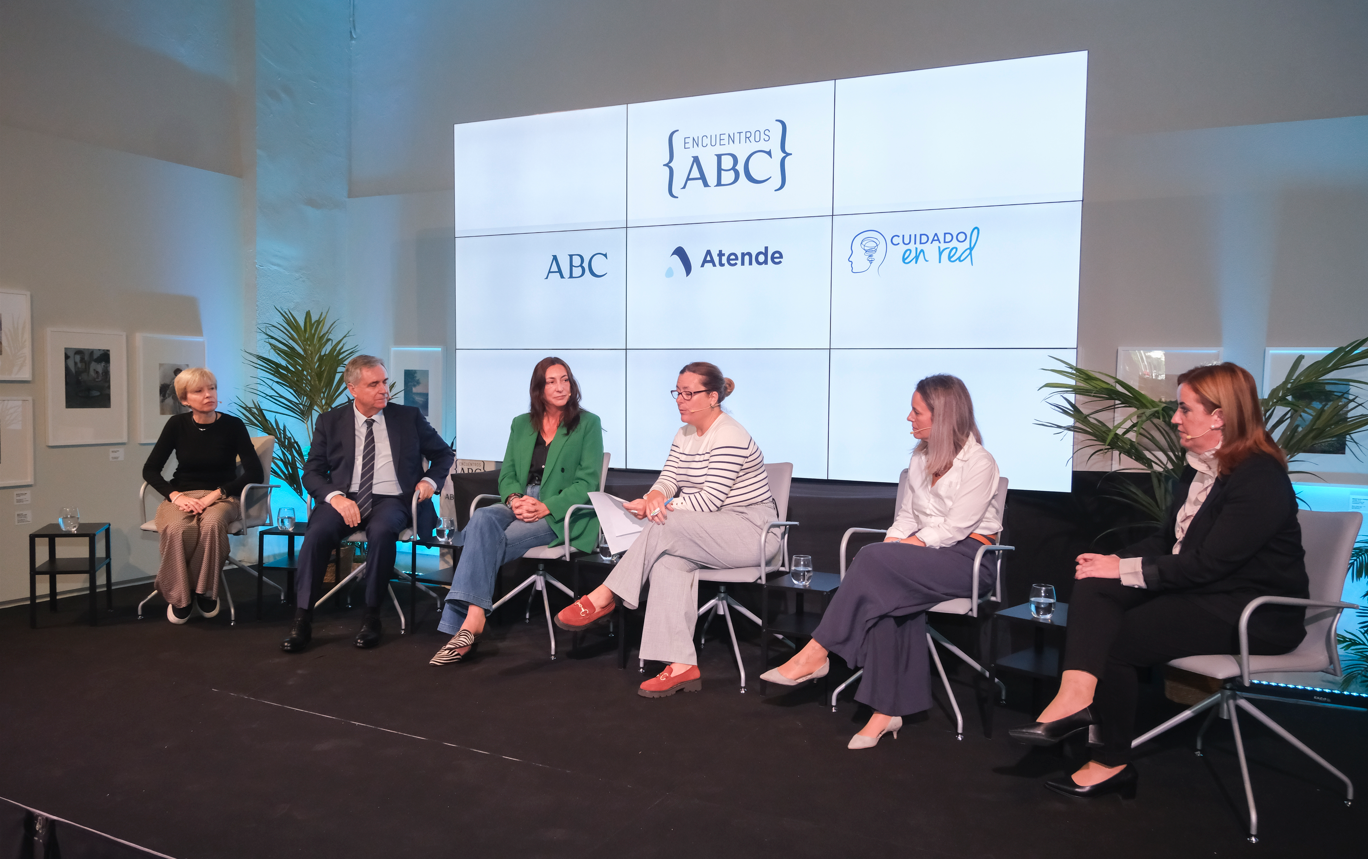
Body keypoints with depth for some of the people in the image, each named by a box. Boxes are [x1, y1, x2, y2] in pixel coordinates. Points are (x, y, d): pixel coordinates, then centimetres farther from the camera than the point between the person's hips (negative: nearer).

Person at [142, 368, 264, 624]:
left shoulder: (232, 425, -4)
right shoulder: (177, 424, 2)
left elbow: (255, 473, -9)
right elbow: (150, 470, 3)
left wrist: (215, 495, -18)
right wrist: (175, 496, -14)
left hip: (221, 497, -1)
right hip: (182, 495, 1)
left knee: (212, 523, -38)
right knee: (177, 528, -35)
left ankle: (204, 592, -16)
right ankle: (179, 598, -14)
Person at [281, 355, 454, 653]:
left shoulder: (409, 418, 11)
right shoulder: (330, 422, 12)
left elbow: (444, 454, 20)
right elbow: (312, 472, 8)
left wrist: (430, 480, -1)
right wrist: (335, 496, -13)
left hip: (391, 500, -1)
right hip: (344, 500, 1)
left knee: (381, 531, -36)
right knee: (317, 533, -31)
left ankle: (372, 617, -21)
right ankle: (302, 620, -23)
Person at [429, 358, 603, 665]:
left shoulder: (588, 424, 4)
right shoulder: (521, 424, 19)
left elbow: (587, 482, -3)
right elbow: (506, 474, 16)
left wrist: (546, 507, -16)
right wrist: (514, 499, -8)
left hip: (563, 514, -4)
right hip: (520, 505, 4)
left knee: (490, 541, -29)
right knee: (483, 519, -30)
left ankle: (467, 625, -28)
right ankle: (473, 621, -40)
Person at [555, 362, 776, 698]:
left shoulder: (729, 437, -15)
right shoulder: (685, 435, 14)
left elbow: (710, 499, -20)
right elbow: (668, 479, 6)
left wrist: (661, 506, -23)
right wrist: (655, 497, -17)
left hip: (750, 531, -7)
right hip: (712, 533, 7)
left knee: (663, 527, -28)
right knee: (668, 560, -25)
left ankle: (603, 598, -16)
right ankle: (682, 666, -28)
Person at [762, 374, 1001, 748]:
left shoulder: (979, 462, -8)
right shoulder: (920, 458, 15)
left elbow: (953, 529, -15)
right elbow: (906, 518, 15)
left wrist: (890, 551, -17)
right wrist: (886, 547, -5)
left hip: (967, 558, -6)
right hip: (925, 558, 6)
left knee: (875, 560, -29)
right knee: (885, 592, -28)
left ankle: (816, 655, -23)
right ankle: (887, 710, -26)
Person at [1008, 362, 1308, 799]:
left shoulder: (1260, 478, -19)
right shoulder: (1198, 468, 10)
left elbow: (1207, 564, -24)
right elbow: (1169, 540, 12)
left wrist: (1125, 569, -20)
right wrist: (1115, 561, -6)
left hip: (1254, 613, -8)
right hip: (1197, 591, 8)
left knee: (1116, 640, -15)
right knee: (1093, 586, -15)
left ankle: (1113, 764, 2)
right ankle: (1077, 694, -32)